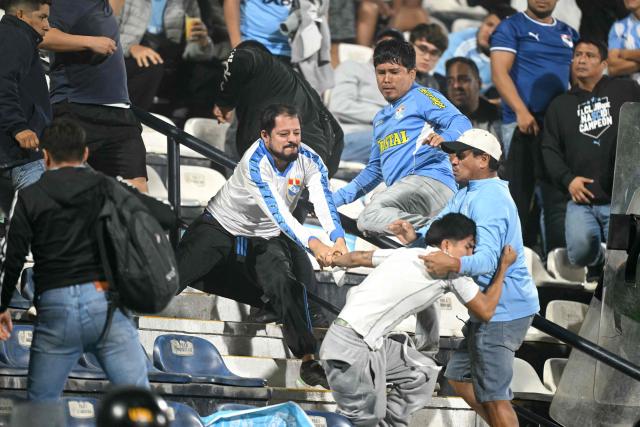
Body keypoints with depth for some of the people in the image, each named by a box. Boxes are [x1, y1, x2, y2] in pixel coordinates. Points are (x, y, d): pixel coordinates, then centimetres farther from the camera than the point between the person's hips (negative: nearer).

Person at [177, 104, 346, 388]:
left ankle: (308, 361, -17)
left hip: (266, 238, 3)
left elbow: (324, 203, -31)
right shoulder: (255, 162, -31)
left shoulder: (309, 160, -17)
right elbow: (278, 212, -41)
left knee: (286, 286, -21)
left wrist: (338, 238, -52)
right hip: (220, 227, -3)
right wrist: (313, 244, -54)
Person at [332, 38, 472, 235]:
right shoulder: (380, 118, 33)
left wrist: (444, 138, -31)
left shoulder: (421, 97, 8)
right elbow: (374, 171, 39)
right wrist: (335, 198, 31)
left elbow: (461, 123, -8)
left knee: (371, 215, -34)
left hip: (430, 181, -8)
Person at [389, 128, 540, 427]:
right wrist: (415, 235, -15)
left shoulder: (490, 201, -22)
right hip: (489, 307, 11)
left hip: (503, 310, -11)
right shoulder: (468, 192, 14)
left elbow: (488, 258, -33)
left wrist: (454, 264, -51)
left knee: (492, 395, -5)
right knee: (459, 377, 20)